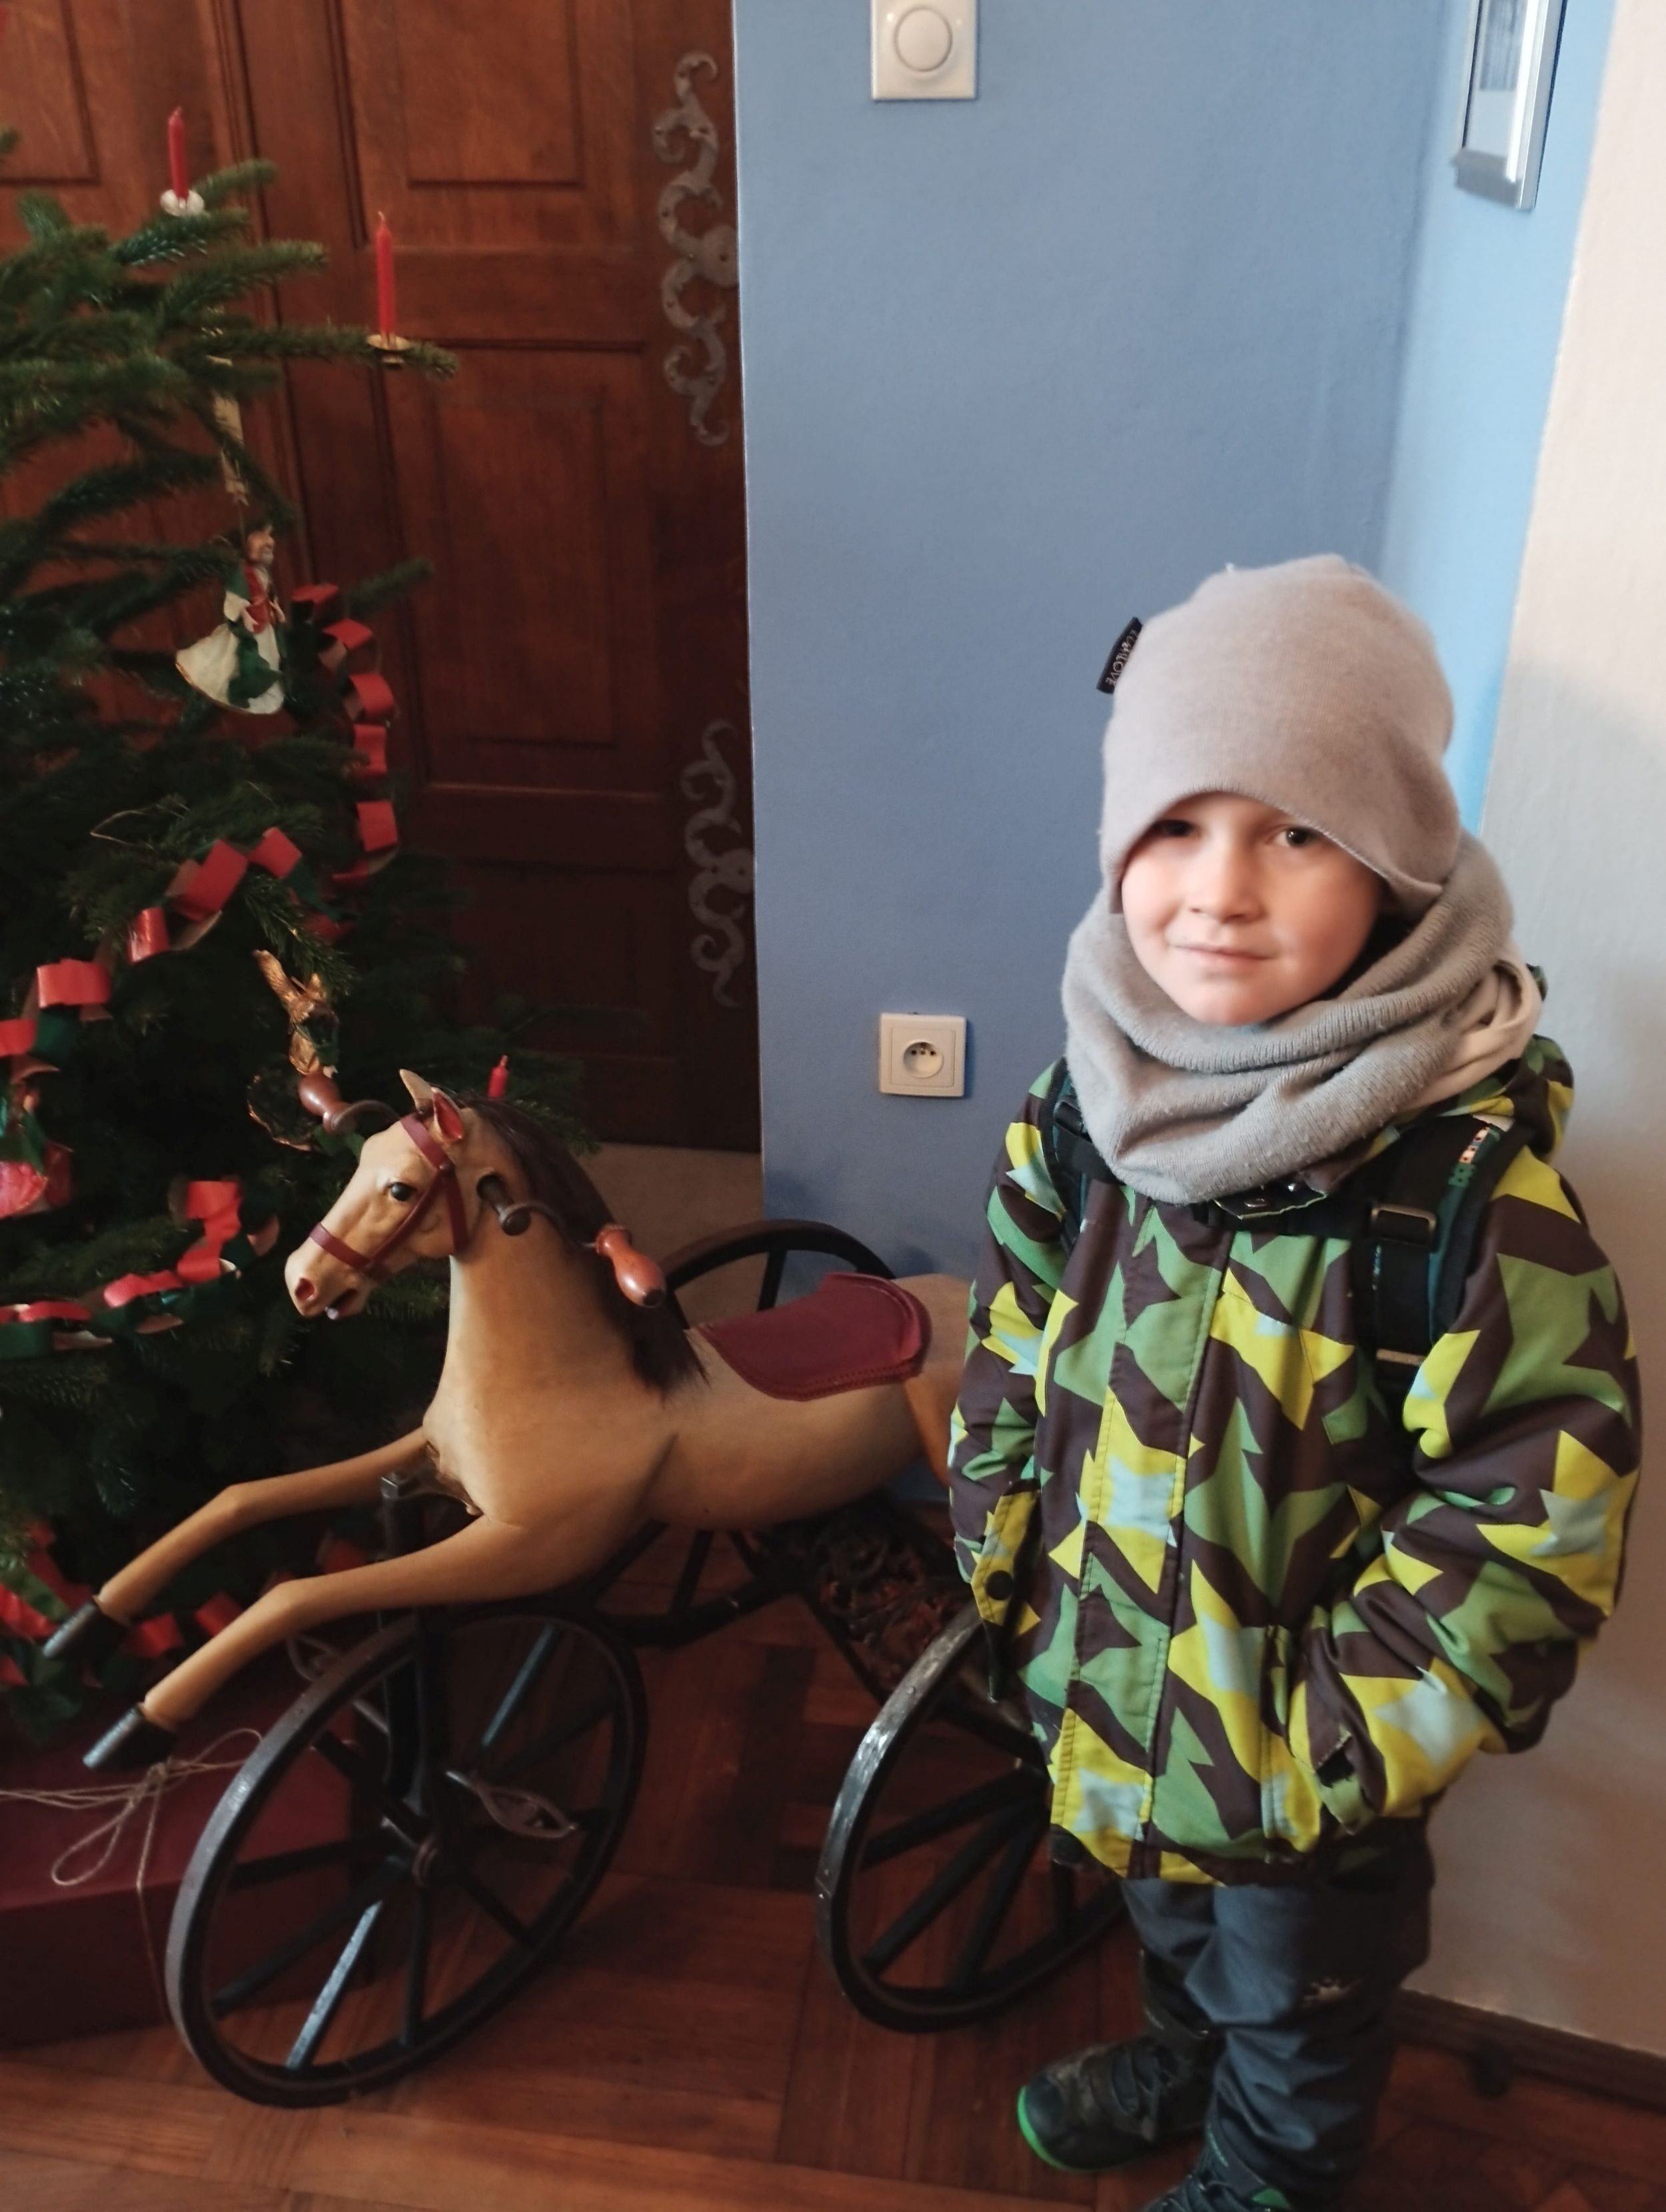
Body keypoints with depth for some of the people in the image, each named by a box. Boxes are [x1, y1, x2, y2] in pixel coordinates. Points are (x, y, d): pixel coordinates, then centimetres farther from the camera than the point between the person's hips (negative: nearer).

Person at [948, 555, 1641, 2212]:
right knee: (1168, 1920, 34)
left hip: (1307, 1765, -4)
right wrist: (1006, 1582, 3)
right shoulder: (1092, 1094, -12)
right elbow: (1011, 1357, 1)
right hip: (1106, 1694, 5)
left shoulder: (1475, 1173, -29)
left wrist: (1330, 1750, -20)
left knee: (1298, 2002, 25)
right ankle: (1178, 2060, 64)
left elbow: (1530, 1520, -24)